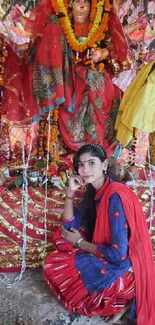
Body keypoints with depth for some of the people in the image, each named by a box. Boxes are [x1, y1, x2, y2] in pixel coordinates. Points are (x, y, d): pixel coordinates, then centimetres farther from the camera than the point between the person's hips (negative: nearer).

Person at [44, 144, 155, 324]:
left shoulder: (116, 196, -27)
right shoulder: (93, 191, 1)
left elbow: (117, 254, -27)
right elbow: (69, 226, 5)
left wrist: (79, 242, -13)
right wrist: (70, 192, -8)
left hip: (122, 268, -9)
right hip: (105, 254, 9)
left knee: (52, 265, -8)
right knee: (60, 237, 9)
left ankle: (115, 301, -2)